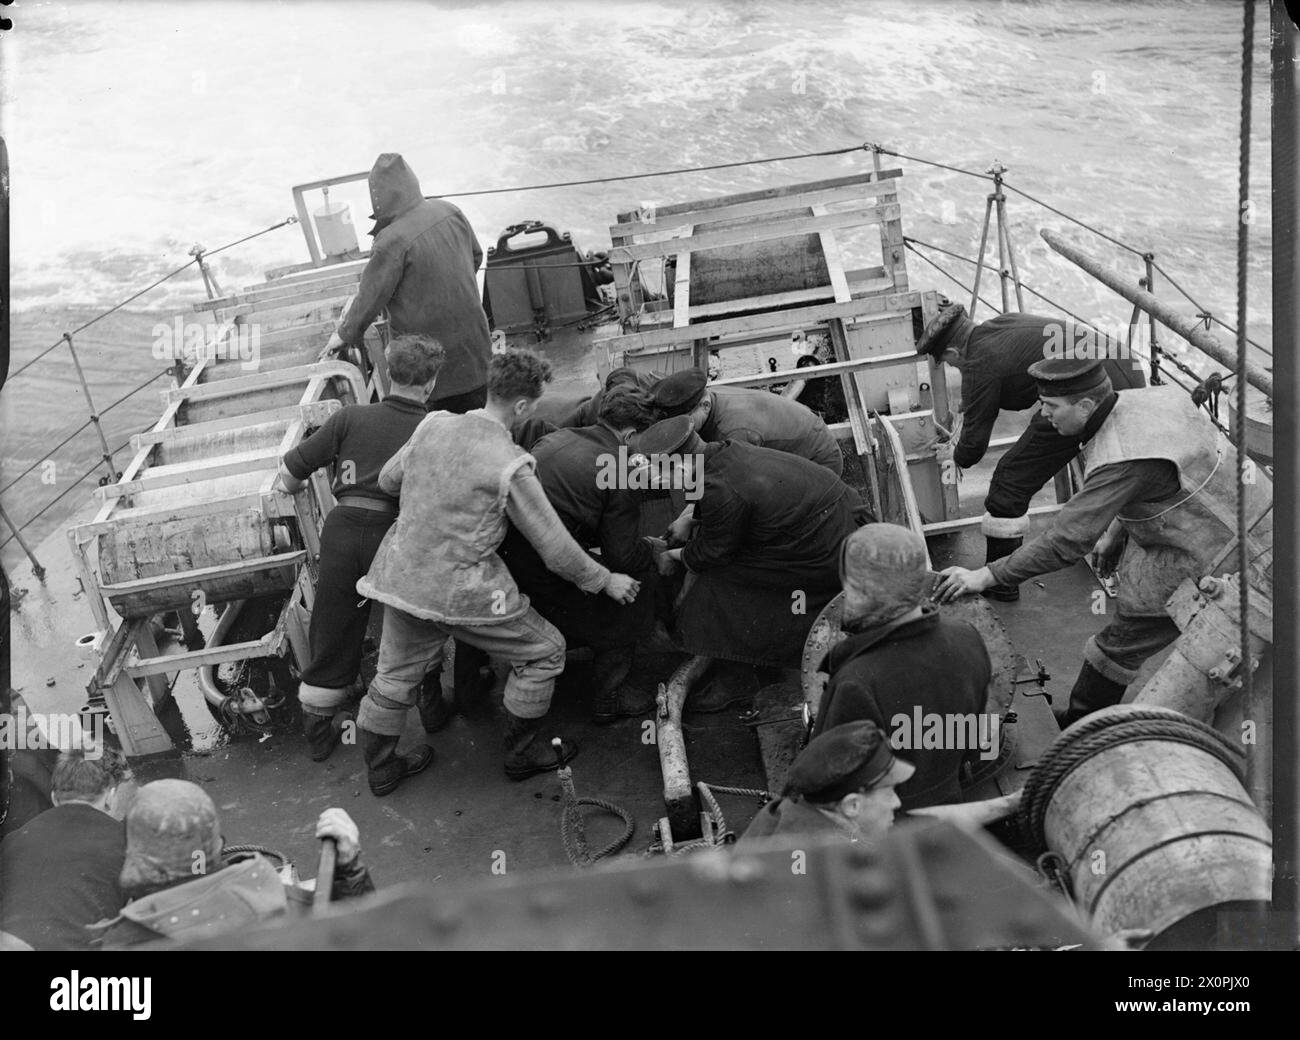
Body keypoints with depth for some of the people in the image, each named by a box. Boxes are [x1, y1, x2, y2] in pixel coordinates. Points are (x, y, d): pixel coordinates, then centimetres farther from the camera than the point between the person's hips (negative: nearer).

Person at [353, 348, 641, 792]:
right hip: (458, 592, -7)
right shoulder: (510, 467, -19)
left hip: (399, 572, 7)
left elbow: (387, 480, 13)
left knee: (396, 674, 24)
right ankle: (521, 754, 27)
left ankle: (380, 767, 42)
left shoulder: (433, 425, -2)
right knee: (544, 650, 13)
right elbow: (555, 547, -12)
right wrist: (606, 581, 3)